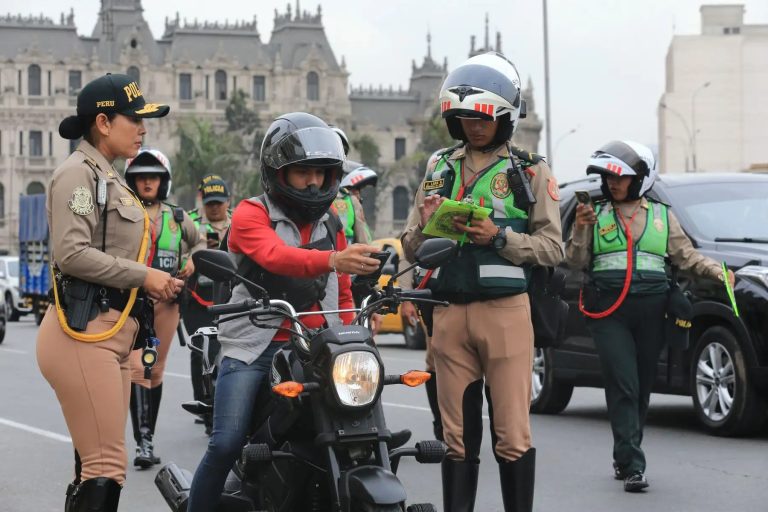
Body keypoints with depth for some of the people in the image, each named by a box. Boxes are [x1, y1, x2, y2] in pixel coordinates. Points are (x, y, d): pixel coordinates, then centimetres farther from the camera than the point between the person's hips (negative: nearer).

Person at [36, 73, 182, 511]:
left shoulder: (109, 178, 23)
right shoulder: (79, 172, -6)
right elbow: (71, 253, -18)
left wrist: (152, 286, 9)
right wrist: (142, 276, -12)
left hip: (112, 333, 10)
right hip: (84, 331, -10)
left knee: (96, 466, 8)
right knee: (106, 468, -15)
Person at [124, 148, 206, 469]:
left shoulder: (176, 217, 12)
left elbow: (199, 241, 27)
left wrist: (192, 261, 8)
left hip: (166, 300, 4)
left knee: (156, 371, 9)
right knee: (137, 370, -16)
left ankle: (148, 439, 20)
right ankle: (142, 442, -18)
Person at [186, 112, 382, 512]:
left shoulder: (330, 225, 16)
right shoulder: (251, 215, -3)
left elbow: (342, 295, 23)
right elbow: (275, 256, -25)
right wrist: (332, 260, -43)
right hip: (255, 347, -5)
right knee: (226, 444, -17)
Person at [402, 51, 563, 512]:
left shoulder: (530, 171, 5)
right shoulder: (440, 169, 15)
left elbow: (552, 248, -1)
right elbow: (412, 249, 15)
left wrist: (499, 237, -15)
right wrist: (427, 227, -7)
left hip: (506, 312, -4)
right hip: (450, 313, 4)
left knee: (512, 434, -5)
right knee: (458, 435, 7)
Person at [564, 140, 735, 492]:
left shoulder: (661, 215, 14)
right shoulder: (596, 215, 11)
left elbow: (686, 256, 10)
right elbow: (575, 262, 8)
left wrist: (719, 272, -5)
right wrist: (580, 229, -8)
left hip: (651, 309, 2)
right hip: (608, 311, -2)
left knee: (642, 387, 6)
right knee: (623, 385, -12)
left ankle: (624, 458, 21)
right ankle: (632, 466, -16)